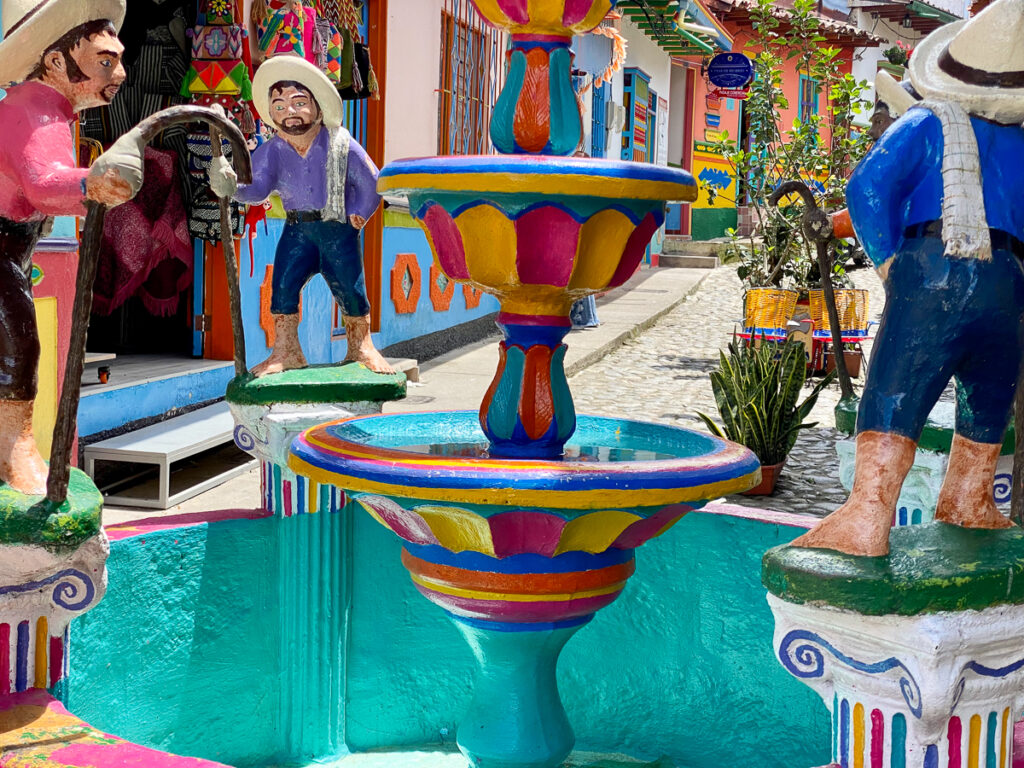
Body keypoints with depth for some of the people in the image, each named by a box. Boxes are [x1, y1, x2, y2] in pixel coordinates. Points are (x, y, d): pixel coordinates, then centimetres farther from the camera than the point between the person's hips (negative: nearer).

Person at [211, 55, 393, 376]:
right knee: (283, 284, -7)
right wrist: (232, 187, -32)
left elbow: (370, 182, -1)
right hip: (297, 228, 2)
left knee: (350, 287, 0)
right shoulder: (272, 151, -3)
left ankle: (361, 346, 21)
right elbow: (257, 188, -13)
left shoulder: (340, 144, -10)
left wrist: (358, 215, 1)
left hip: (338, 228, -2)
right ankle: (286, 350, 5)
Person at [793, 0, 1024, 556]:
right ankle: (967, 501, 37)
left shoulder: (928, 122, 11)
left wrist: (887, 262, 2)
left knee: (892, 400, -11)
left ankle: (867, 515, -24)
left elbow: (868, 187, -4)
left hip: (933, 272, -4)